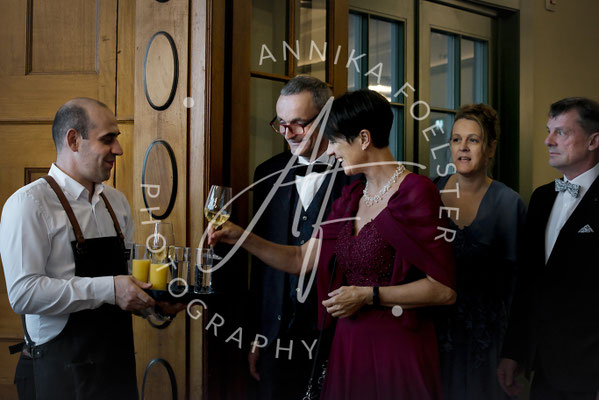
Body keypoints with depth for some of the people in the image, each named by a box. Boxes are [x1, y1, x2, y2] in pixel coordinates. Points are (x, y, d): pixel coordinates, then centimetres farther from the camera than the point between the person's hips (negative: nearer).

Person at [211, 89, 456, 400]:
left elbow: (444, 289, -17)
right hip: (349, 344, 7)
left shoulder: (415, 193, -13)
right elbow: (302, 259, 14)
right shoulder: (352, 198, 10)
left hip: (397, 348, -7)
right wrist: (242, 237, 7)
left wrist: (369, 295, -17)